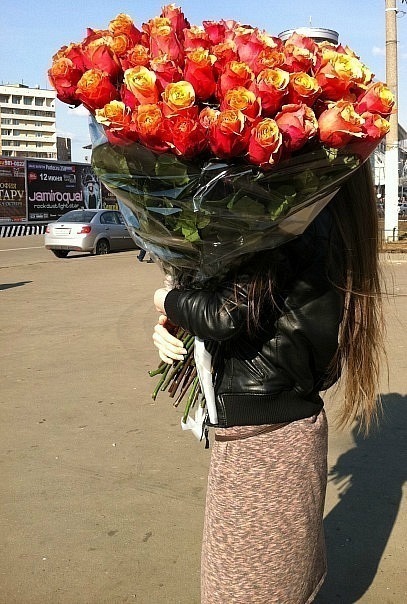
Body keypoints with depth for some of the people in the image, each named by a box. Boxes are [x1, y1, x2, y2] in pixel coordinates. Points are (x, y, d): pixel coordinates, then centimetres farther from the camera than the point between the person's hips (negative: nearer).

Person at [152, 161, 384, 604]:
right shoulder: (332, 227, 10)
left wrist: (167, 301, -4)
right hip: (294, 427, 9)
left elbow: (228, 314, -25)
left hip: (261, 438, -9)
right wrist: (168, 326, 2)